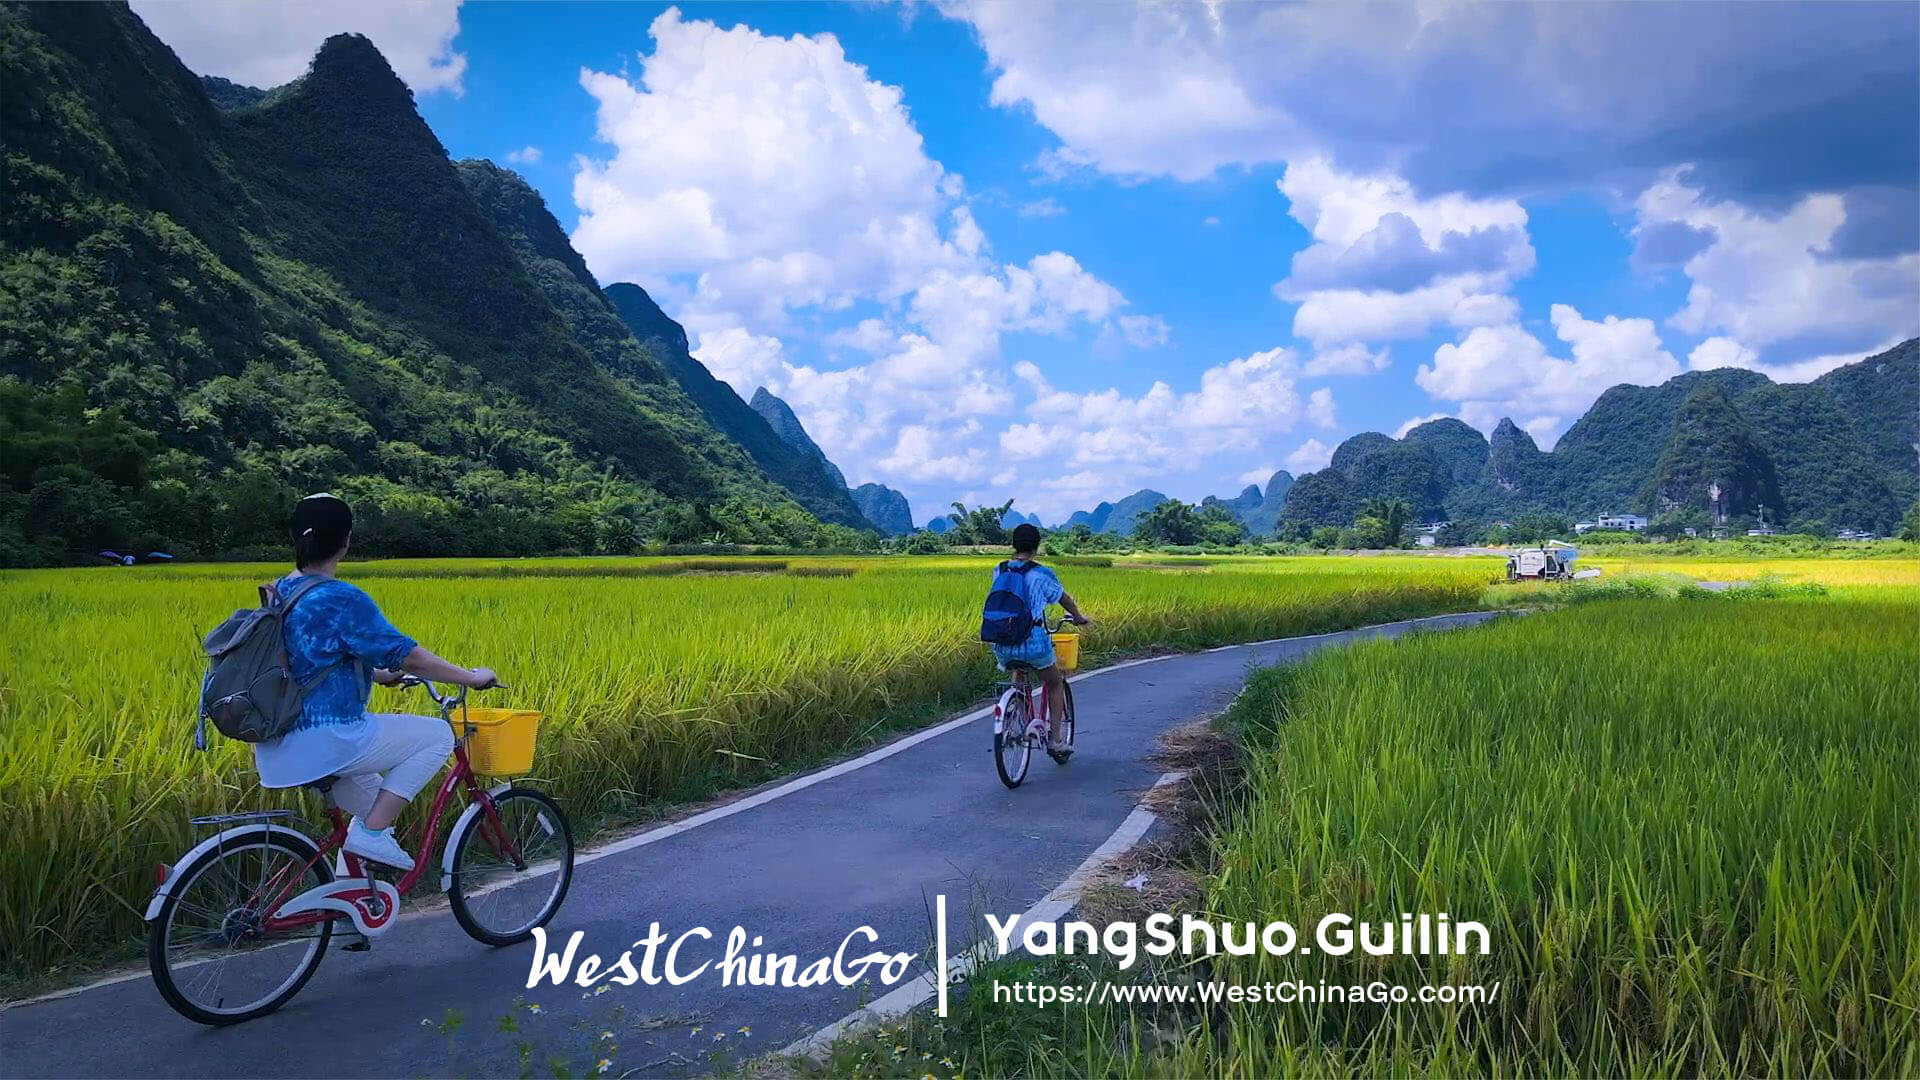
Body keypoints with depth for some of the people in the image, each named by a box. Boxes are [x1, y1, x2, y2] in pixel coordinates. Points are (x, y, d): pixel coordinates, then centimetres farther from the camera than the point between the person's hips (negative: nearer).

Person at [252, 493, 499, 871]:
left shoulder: (278, 592, 11)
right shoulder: (342, 599, -17)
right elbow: (407, 656, -16)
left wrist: (377, 674, 32)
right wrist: (470, 677, -5)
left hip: (277, 749, 10)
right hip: (325, 743, -10)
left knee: (369, 786, 34)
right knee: (438, 734, 2)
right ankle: (370, 834, -3)